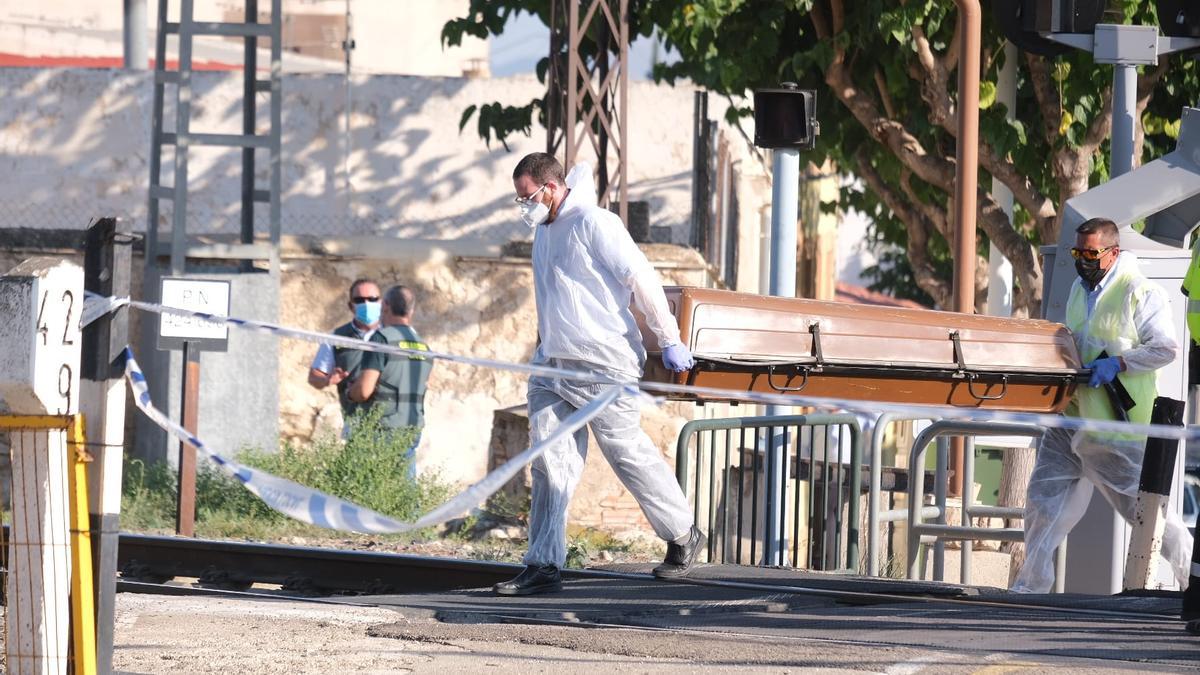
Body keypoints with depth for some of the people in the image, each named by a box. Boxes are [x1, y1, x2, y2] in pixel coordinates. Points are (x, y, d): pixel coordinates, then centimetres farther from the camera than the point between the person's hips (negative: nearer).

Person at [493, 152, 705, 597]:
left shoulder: (593, 224, -12)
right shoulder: (544, 230, 15)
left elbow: (642, 279, -12)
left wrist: (669, 342, -10)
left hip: (602, 365, -8)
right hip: (551, 364, 8)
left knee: (629, 453, 2)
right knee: (549, 463, 0)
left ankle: (683, 536, 20)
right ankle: (543, 565, -3)